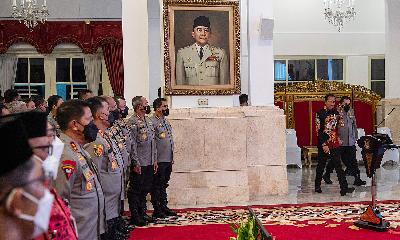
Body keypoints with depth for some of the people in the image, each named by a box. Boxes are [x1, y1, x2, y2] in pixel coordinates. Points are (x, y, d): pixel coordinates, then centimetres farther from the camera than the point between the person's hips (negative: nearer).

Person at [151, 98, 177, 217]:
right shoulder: (152, 122, -13)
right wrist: (154, 160, -19)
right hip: (159, 161, -8)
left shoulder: (165, 121, 15)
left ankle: (164, 207, 23)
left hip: (168, 160, 8)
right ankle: (157, 209, 9)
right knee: (157, 185, 2)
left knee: (164, 185, 15)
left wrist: (172, 157, 19)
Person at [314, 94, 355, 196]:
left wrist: (338, 138, 14)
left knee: (338, 166, -2)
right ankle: (317, 186, 21)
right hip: (324, 144, -4)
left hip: (335, 143, 4)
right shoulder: (320, 113, -8)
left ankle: (344, 188, -8)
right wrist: (324, 145, -17)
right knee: (321, 166, 7)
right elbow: (318, 131, -12)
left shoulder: (336, 113, 9)